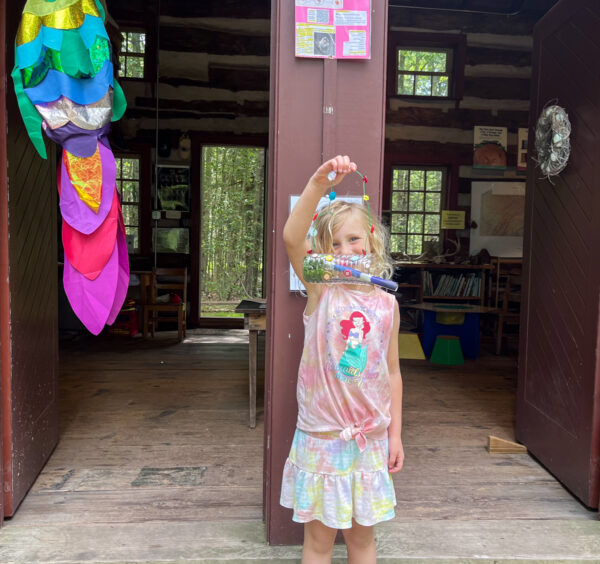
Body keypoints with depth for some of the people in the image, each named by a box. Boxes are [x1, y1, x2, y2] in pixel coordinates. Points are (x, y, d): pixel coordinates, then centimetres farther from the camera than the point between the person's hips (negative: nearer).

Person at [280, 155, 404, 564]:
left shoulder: (386, 305, -1)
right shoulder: (320, 290, -8)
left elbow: (392, 373, 5)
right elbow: (291, 237, -26)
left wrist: (395, 434, 4)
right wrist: (318, 184, -38)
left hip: (369, 436, 2)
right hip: (321, 435, -2)